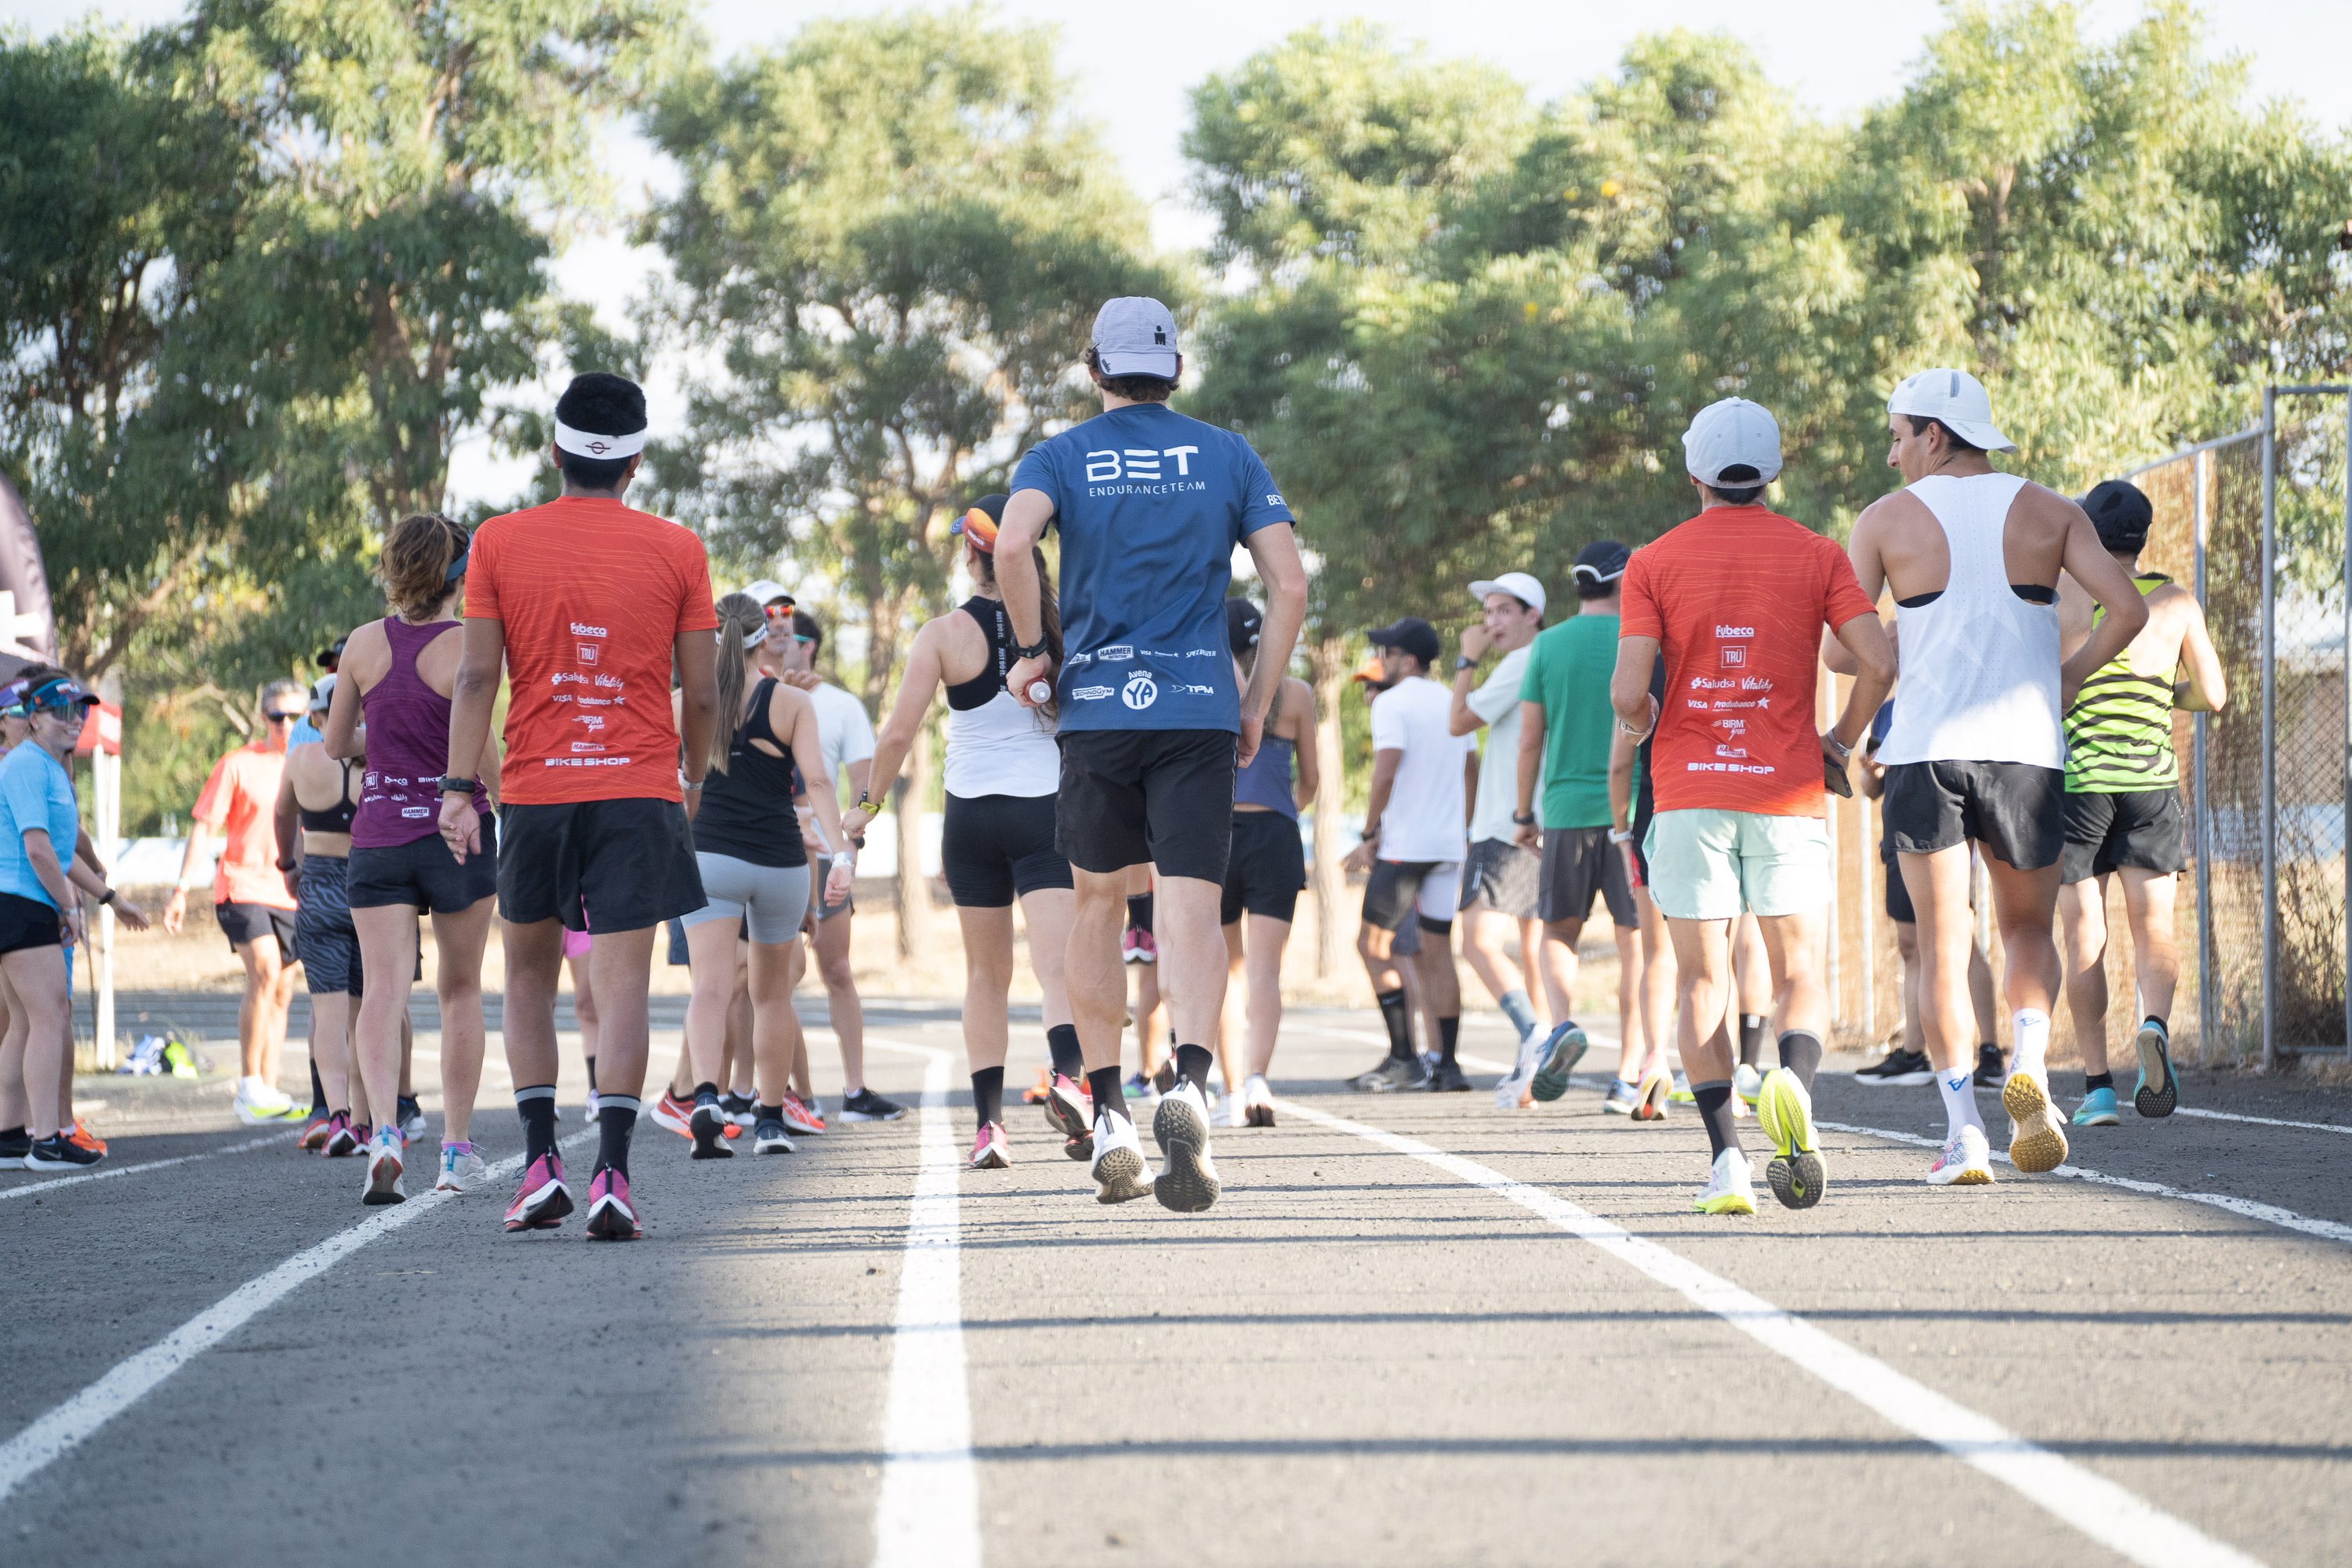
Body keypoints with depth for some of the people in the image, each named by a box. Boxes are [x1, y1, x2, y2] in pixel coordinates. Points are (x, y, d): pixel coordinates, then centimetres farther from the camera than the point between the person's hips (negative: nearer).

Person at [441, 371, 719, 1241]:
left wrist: (457, 790, -3)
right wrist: (694, 780, 19)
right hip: (641, 791, -1)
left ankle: (541, 1163, 8)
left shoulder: (500, 542, 2)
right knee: (622, 983, -3)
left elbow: (477, 675, -3)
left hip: (534, 787, 1)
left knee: (529, 973, 16)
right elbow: (701, 694, 4)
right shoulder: (676, 550, 1)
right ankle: (611, 1173, -14)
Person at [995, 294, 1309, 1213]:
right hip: (1200, 712, 0)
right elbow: (1290, 587, 2)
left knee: (1097, 902, 15)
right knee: (1192, 905, -8)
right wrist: (1257, 705, 9)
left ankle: (1109, 1119, 14)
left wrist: (1033, 650, -3)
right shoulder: (1229, 456, 9)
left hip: (1096, 708, 0)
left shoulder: (1062, 457, 6)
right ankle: (1189, 1080, -34)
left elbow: (1012, 543, -16)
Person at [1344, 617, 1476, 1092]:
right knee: (1437, 953, 8)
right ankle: (1447, 1066, 4)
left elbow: (1386, 773, -18)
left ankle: (1403, 1058, -9)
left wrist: (1370, 834, -11)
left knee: (1372, 944, 0)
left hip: (1403, 842, -7)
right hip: (1448, 845, 7)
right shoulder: (1451, 703, 15)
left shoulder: (1393, 703, -8)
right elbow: (1473, 773, 20)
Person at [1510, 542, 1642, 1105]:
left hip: (1567, 809, 1)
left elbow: (1530, 738, 3)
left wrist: (1523, 814, 13)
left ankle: (1563, 1023, -13)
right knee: (1634, 941, 5)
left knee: (1559, 931, 13)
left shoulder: (1548, 645, 3)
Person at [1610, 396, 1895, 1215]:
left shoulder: (1654, 563, 1)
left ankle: (1725, 1155, -7)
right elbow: (1878, 662, -7)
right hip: (1787, 794, 0)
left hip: (1689, 789, 0)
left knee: (1702, 983, 6)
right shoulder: (1817, 555, 4)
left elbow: (1627, 692, -8)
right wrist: (1841, 744, 9)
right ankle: (1793, 1080, -26)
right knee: (1800, 976, 6)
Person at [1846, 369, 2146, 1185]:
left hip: (1925, 750, -1)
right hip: (2026, 750, 1)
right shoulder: (2049, 512, 6)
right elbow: (2128, 609, -5)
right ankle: (2029, 1059, -10)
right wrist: (2068, 678, 9)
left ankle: (1963, 1127, -5)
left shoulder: (1886, 520, 2)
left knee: (1942, 945, 4)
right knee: (2028, 933, 17)